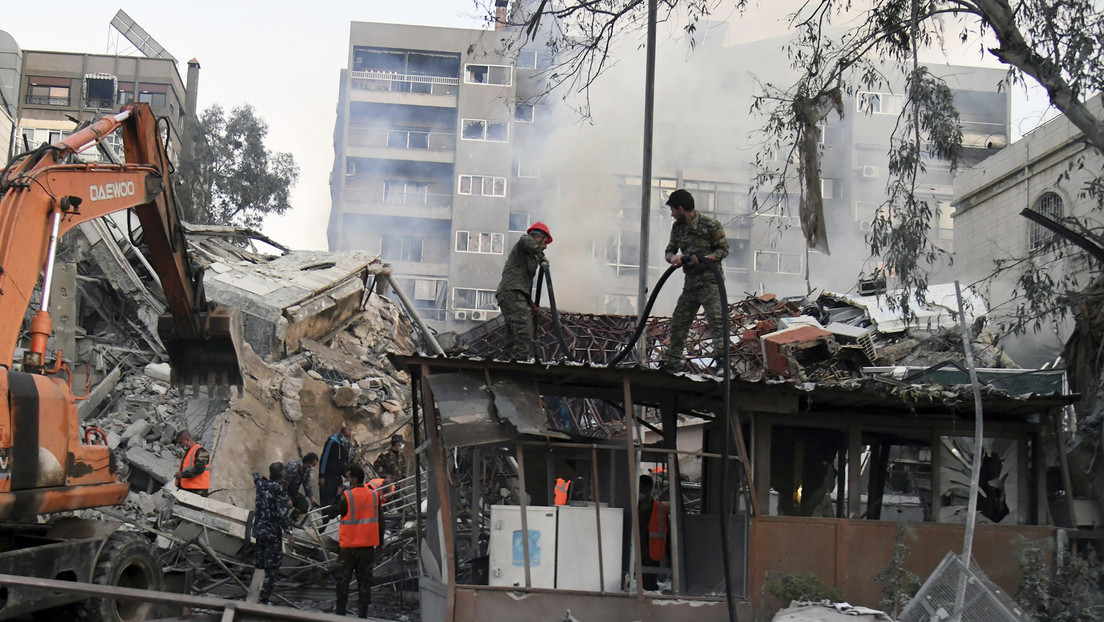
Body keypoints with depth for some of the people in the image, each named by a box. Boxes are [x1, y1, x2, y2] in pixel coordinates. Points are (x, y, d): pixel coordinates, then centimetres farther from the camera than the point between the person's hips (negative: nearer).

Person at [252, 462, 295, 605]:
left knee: (258, 565, 15)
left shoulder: (261, 484, 5)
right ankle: (264, 600, -5)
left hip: (258, 530, 7)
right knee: (272, 568, -2)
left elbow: (256, 476, 31)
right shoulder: (279, 489, -14)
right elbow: (282, 514, -20)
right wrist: (289, 534, -19)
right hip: (273, 533, -7)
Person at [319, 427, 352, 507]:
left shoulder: (346, 444, 10)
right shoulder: (332, 442, -12)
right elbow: (324, 458, -14)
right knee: (326, 500, -9)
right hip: (328, 476, -7)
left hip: (338, 476, 7)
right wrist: (321, 477, -17)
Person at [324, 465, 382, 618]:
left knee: (343, 578, 9)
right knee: (365, 578, 8)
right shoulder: (374, 495, 2)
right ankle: (363, 612, 9)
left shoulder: (346, 496, -12)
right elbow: (380, 519, 7)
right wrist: (380, 541, 15)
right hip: (368, 544, 4)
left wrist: (339, 495, 5)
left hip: (349, 544, -4)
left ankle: (340, 610, 11)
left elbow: (330, 513, -2)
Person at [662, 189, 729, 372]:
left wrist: (704, 258, -23)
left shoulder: (710, 225, -10)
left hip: (710, 282, -7)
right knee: (678, 323, 12)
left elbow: (724, 249, -7)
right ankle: (673, 362, 25)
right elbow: (669, 250, 14)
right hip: (690, 284, 7)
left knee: (716, 322, -17)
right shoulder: (677, 227, 10)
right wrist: (674, 257, -11)